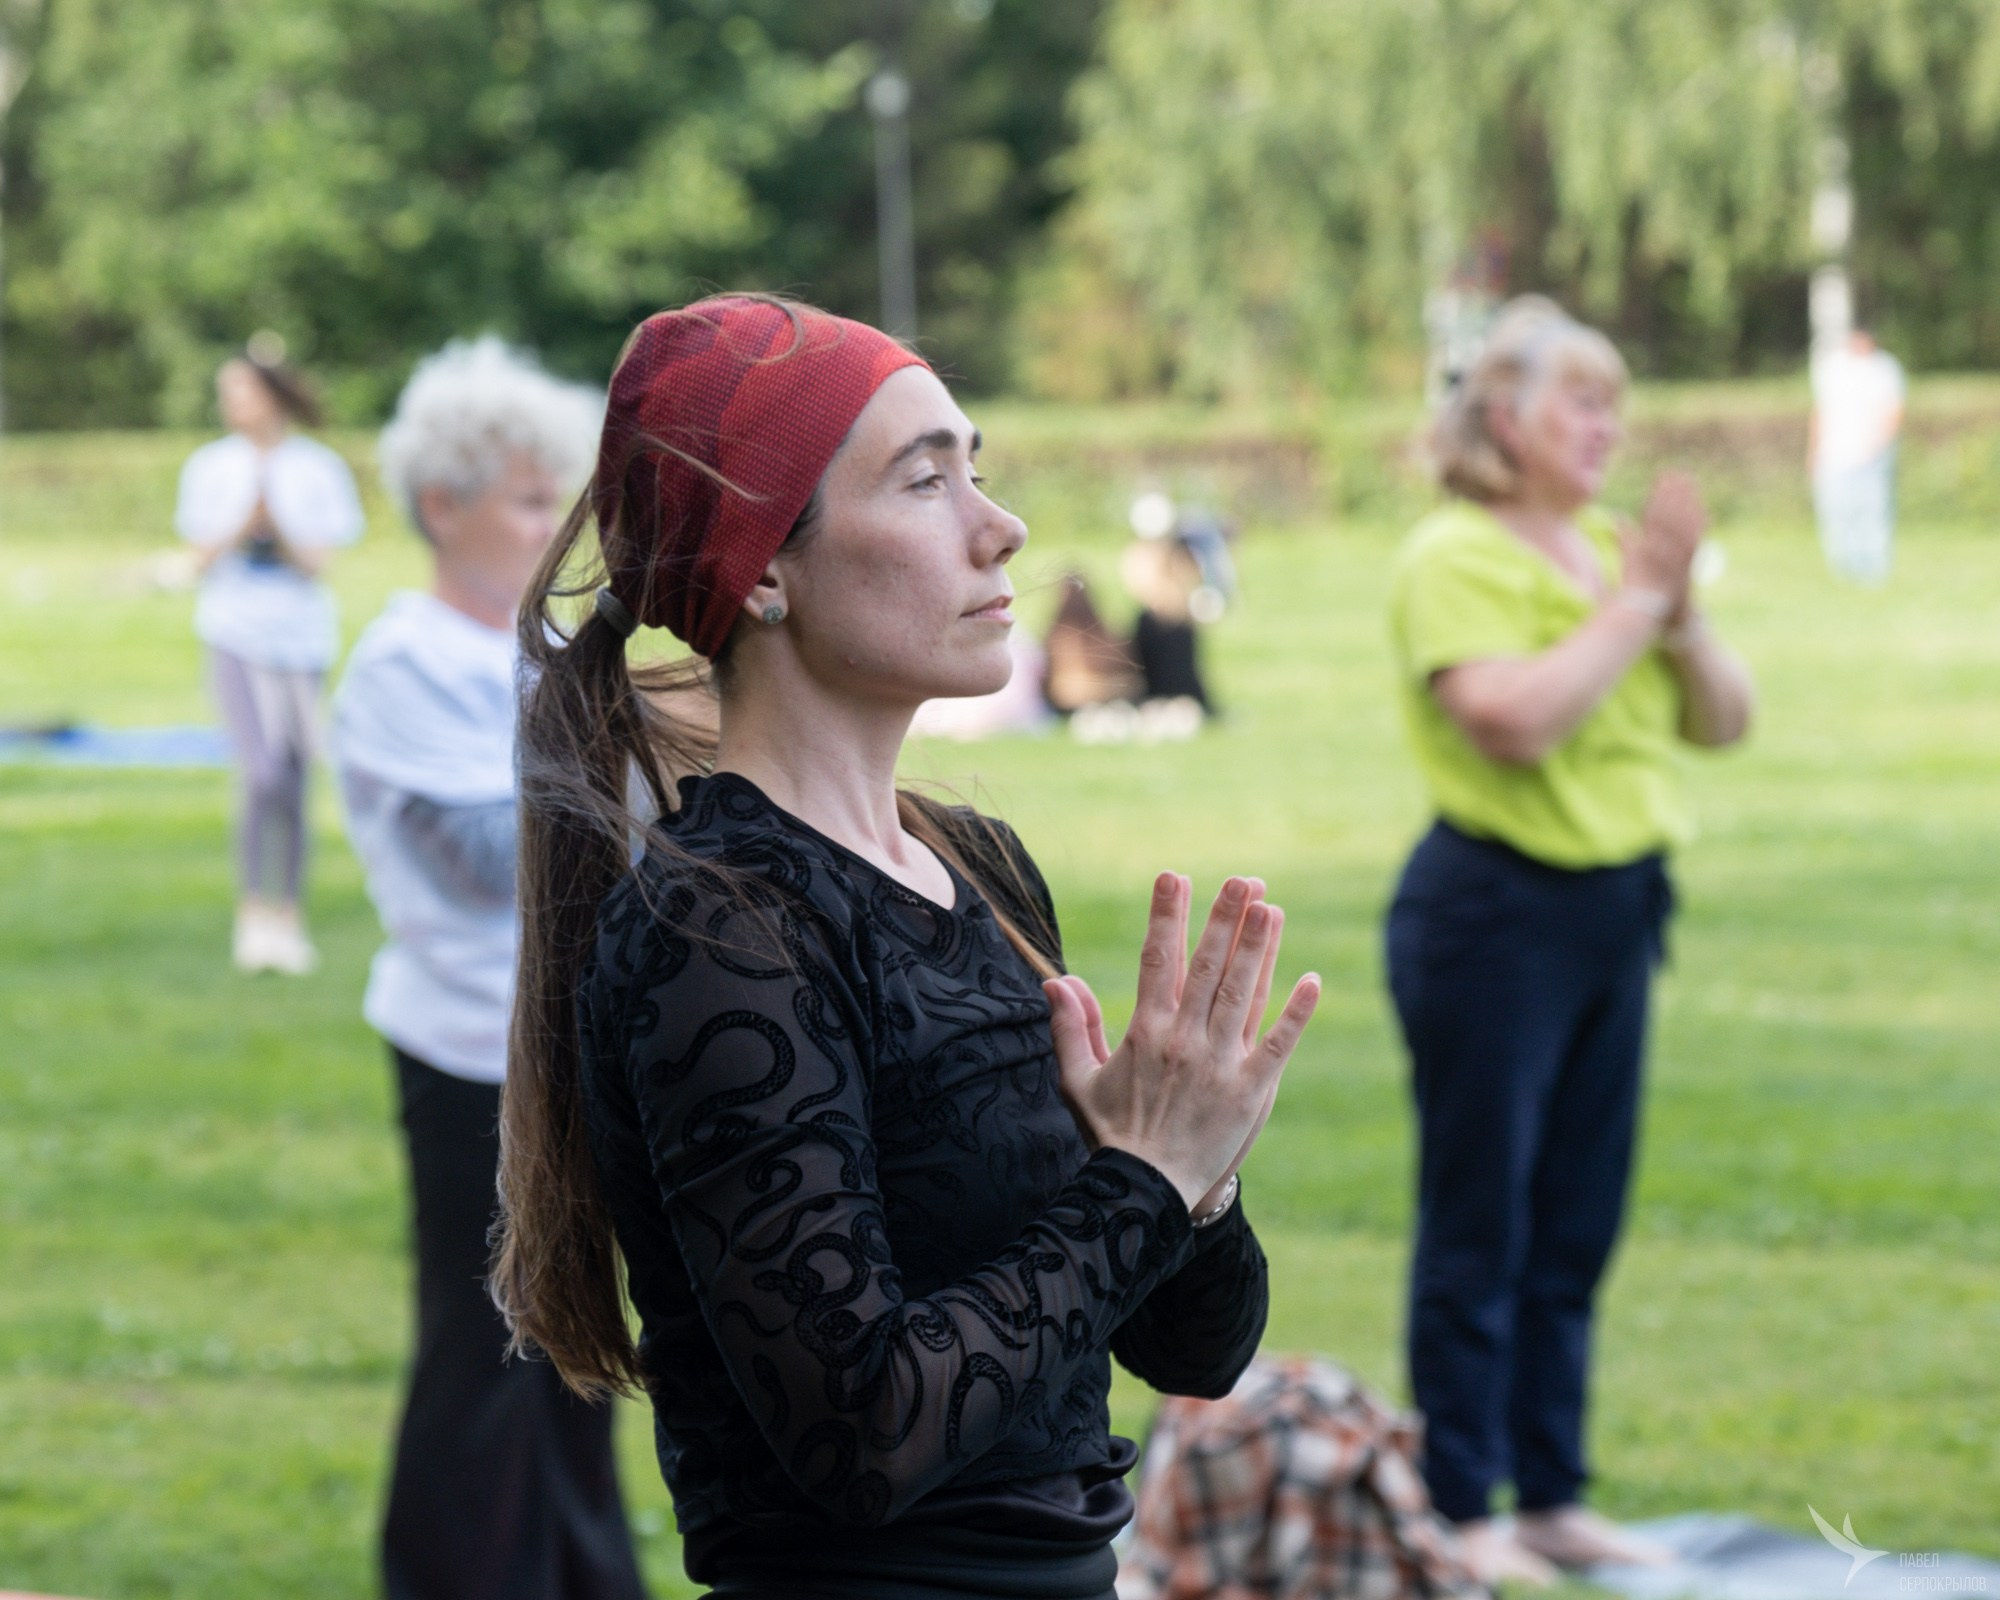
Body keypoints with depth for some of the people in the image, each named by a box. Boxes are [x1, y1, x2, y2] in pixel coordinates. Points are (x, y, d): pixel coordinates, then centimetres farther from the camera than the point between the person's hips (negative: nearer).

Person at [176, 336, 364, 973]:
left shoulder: (318, 469, 3)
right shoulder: (210, 468, 4)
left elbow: (318, 565, -2)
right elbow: (202, 560, 1)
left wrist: (279, 531, -20)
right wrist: (242, 527, -16)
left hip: (302, 635, 2)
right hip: (236, 634, -2)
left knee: (295, 783, 7)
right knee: (264, 776, -18)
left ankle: (289, 916, 19)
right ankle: (253, 913, -10)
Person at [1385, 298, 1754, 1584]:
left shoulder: (1611, 547, 11)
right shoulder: (1456, 559, -11)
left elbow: (1723, 720, 11)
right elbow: (1514, 718, -25)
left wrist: (1680, 615, -6)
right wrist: (1633, 605, -16)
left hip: (1616, 910, 8)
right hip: (1494, 911, -8)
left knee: (1578, 1226, 13)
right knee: (1480, 1225, -2)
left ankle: (1553, 1497, 21)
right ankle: (1460, 1511, 5)